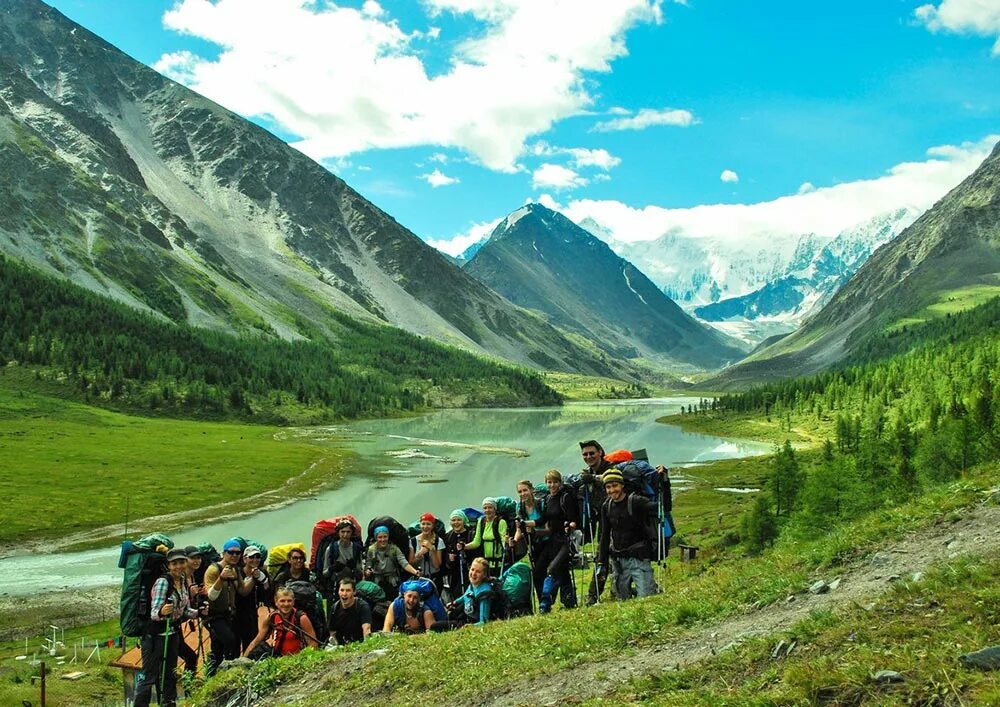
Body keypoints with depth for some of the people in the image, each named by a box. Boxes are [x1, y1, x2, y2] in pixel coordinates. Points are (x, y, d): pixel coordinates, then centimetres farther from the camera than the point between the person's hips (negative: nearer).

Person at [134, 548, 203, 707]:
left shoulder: (184, 582, 3)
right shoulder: (162, 582, -19)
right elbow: (154, 613, -24)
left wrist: (198, 612, -2)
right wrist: (162, 612, -45)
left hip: (173, 634, 7)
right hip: (155, 634, -7)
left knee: (169, 675, 18)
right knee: (149, 676, -5)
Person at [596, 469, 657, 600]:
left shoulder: (635, 501, -11)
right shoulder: (607, 507, 7)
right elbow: (605, 536, 14)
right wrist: (601, 562, 11)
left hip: (638, 558, -5)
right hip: (618, 560, 5)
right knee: (622, 599, 7)